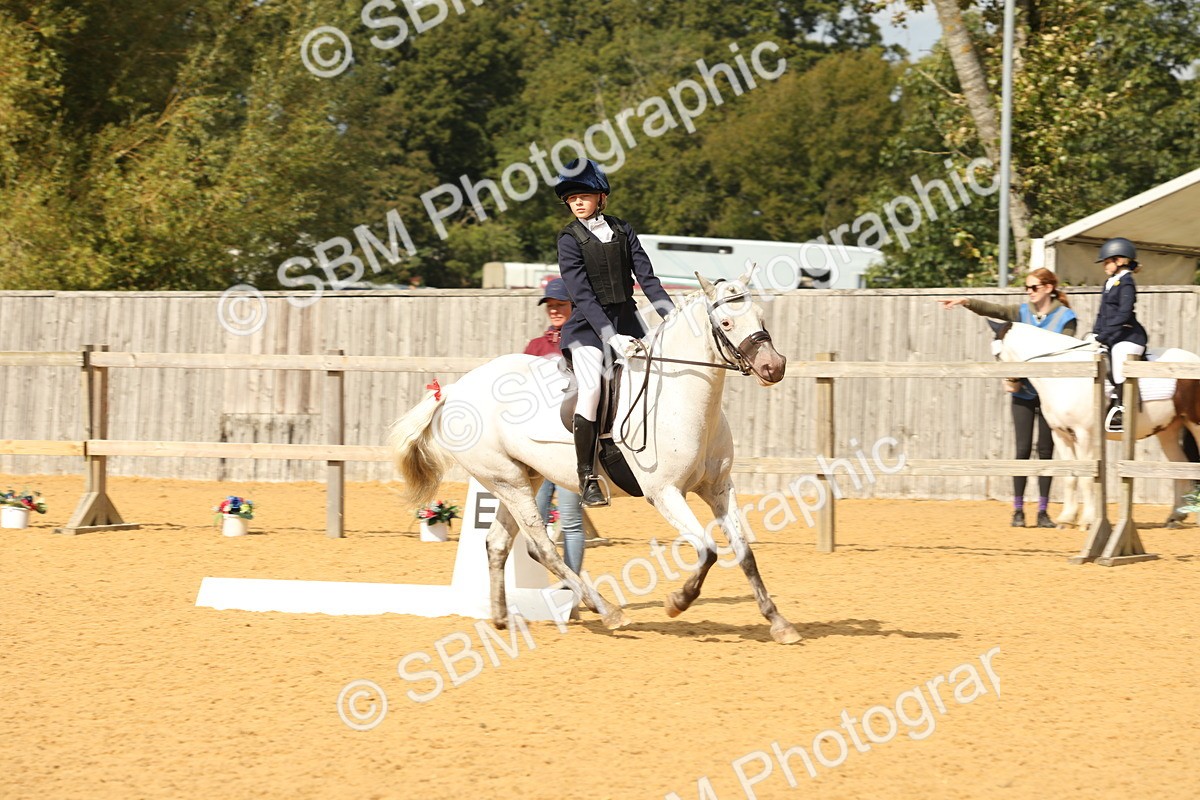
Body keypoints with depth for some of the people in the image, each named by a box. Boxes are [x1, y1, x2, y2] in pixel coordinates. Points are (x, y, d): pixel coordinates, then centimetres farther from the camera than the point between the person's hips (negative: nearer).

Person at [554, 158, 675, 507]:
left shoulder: (621, 230, 7)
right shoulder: (570, 239, -6)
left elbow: (646, 275, 4)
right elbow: (583, 295, -14)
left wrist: (672, 314, -10)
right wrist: (610, 337, -24)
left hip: (627, 318, 5)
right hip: (589, 325, -5)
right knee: (591, 388, -23)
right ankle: (587, 478, -18)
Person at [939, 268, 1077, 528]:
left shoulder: (1066, 318, -1)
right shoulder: (1022, 312, 8)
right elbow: (992, 310, -5)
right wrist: (966, 302, -21)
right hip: (1024, 392, 2)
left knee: (1045, 449, 3)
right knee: (1023, 448, 0)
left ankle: (1043, 510, 9)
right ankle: (1018, 509, 6)